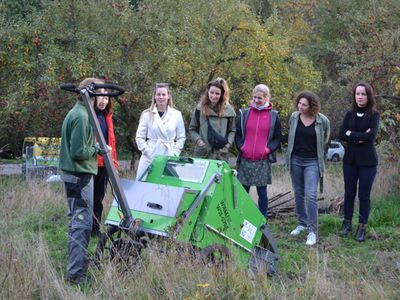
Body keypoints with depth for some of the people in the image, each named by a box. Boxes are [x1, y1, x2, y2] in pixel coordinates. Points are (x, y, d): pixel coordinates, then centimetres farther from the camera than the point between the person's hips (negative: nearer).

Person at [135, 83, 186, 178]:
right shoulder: (147, 114, 4)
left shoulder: (177, 115, 6)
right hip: (149, 159, 0)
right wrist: (148, 152, -6)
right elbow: (139, 137, 4)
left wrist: (174, 154, -1)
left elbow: (181, 138, 10)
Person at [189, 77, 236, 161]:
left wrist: (228, 144, -6)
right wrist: (199, 141, -6)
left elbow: (232, 131, 10)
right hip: (202, 154, 0)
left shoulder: (228, 110, 2)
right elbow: (192, 129, 10)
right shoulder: (200, 108, 3)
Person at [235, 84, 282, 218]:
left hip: (263, 161, -1)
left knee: (262, 192, 5)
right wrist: (241, 147, -6)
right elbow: (238, 134, 11)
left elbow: (277, 138, 8)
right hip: (245, 160, 1)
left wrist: (269, 149, -8)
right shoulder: (244, 114, 8)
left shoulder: (273, 116, 5)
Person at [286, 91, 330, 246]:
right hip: (295, 159, 4)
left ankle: (312, 231, -5)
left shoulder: (322, 120, -11)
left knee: (311, 195, -11)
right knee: (298, 193, 14)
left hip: (312, 162, -4)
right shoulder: (294, 117, -3)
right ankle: (302, 223, 30)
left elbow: (325, 137, 9)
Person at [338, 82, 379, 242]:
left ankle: (362, 227, 12)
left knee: (364, 195, 2)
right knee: (349, 193, 10)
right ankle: (347, 223, 21)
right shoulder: (350, 114, 5)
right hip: (350, 159, 3)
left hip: (367, 161, -3)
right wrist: (360, 137, -17)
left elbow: (371, 135, -20)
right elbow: (342, 135, -5)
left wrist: (352, 135, -10)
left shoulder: (374, 115, -5)